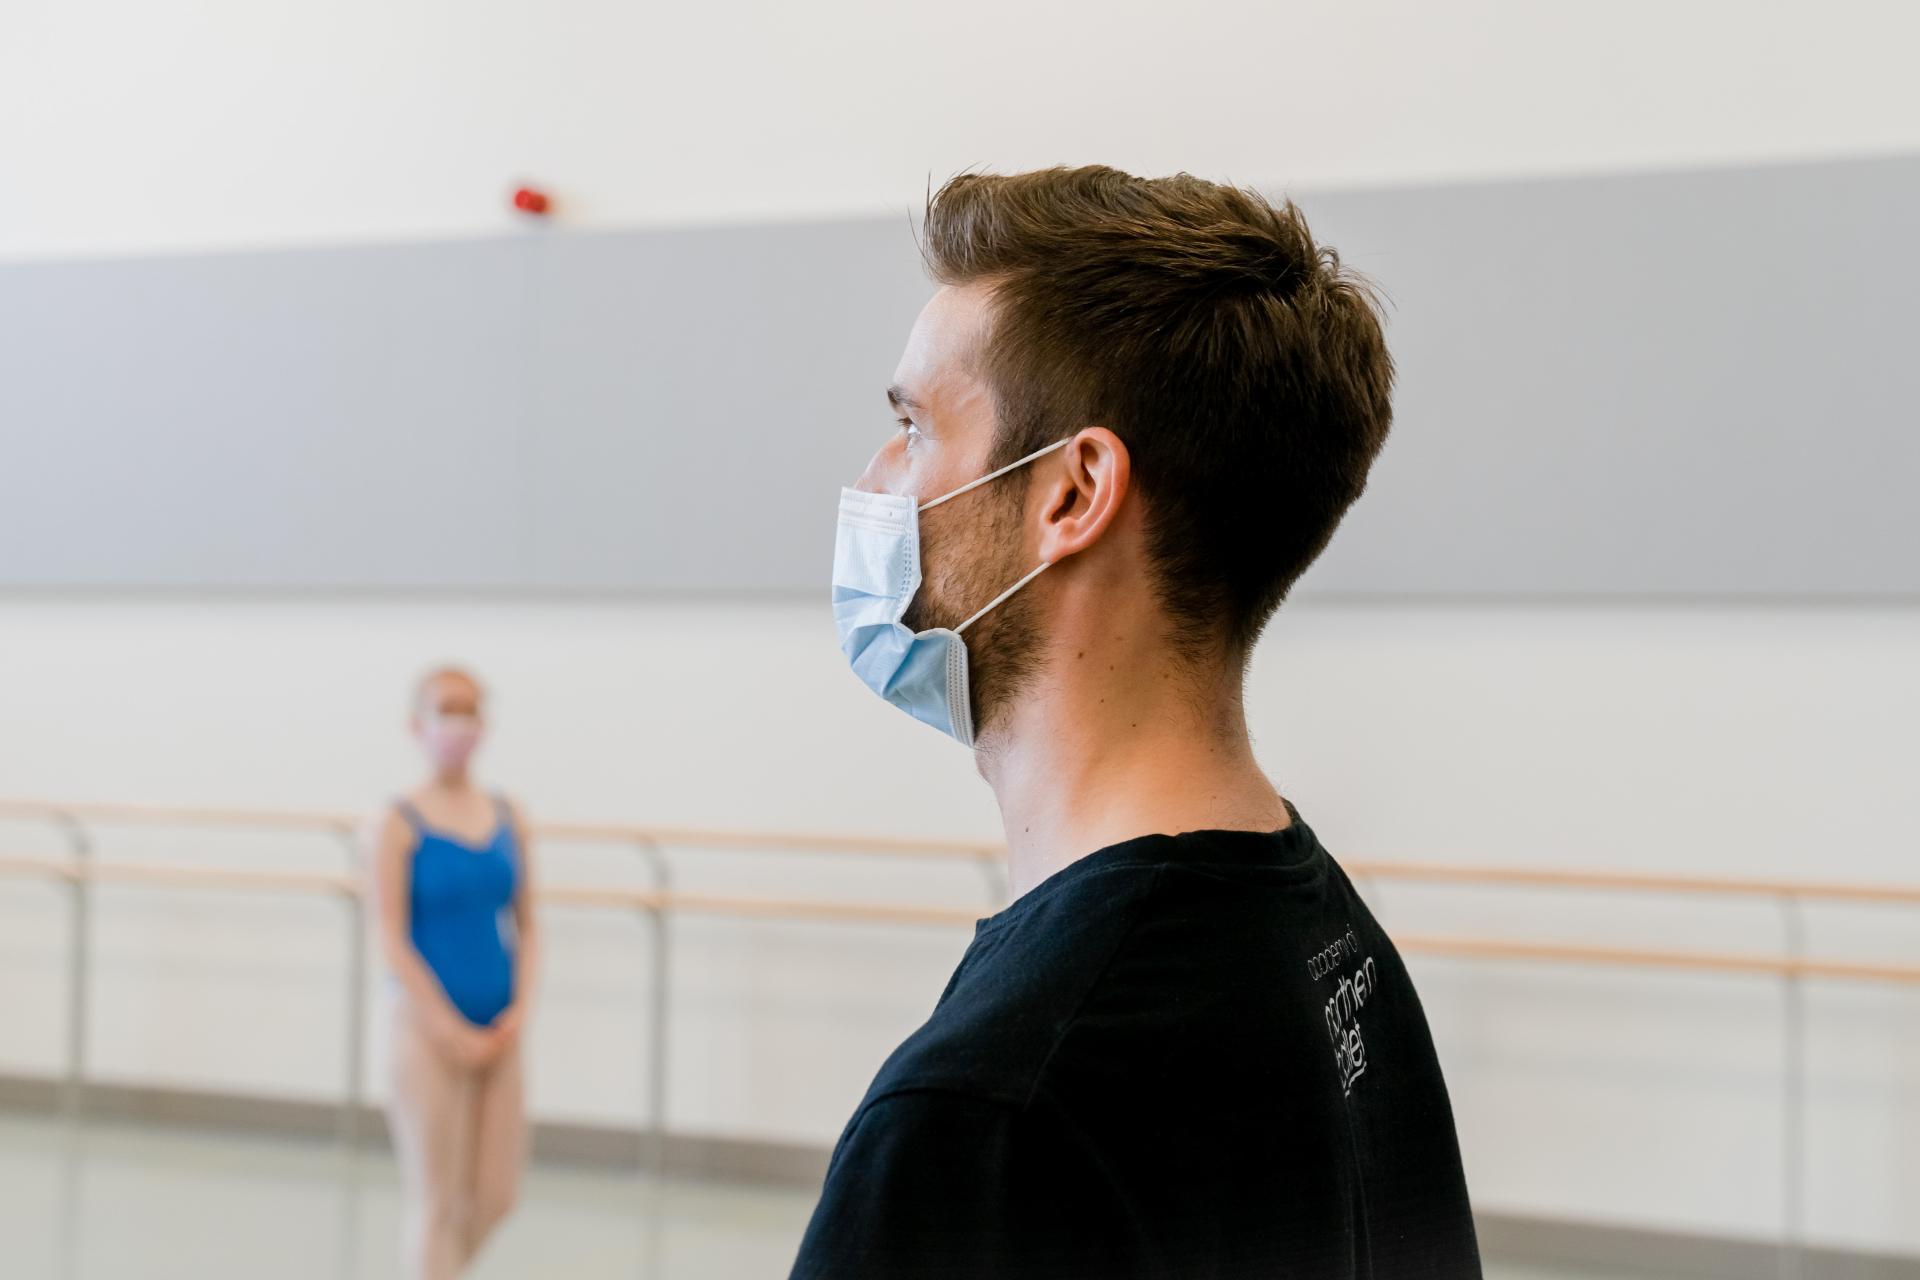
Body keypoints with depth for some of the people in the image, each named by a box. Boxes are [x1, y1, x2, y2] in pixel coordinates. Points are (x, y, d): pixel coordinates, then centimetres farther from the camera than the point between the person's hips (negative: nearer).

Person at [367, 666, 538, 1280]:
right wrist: (453, 1031, -13)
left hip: (496, 1034, 5)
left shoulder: (508, 818, 6)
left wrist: (518, 1011, -4)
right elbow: (393, 941, -10)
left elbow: (525, 925, 10)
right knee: (436, 1199, 1)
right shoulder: (400, 824, -7)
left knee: (495, 1195, 8)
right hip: (427, 1028, -5)